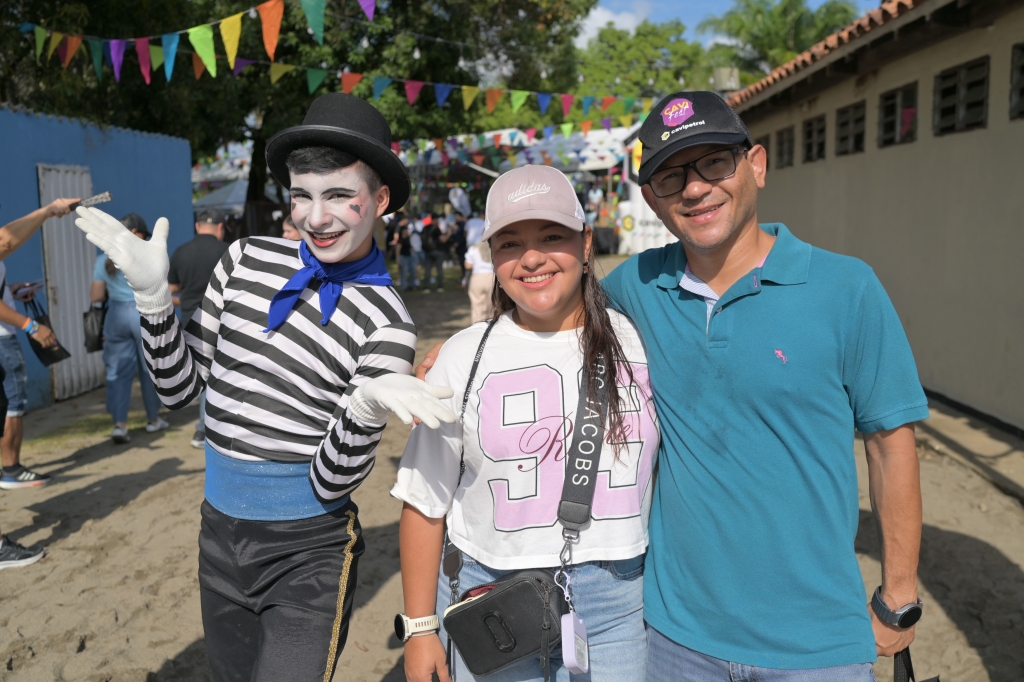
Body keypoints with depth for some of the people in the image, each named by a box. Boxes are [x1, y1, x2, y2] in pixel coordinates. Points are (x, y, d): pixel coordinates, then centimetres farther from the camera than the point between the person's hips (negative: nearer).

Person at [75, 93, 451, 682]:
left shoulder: (386, 322, -15)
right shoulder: (248, 259, -3)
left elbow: (331, 483, -16)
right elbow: (181, 389, 4)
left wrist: (368, 407, -36)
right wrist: (153, 293, -10)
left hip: (308, 554, -4)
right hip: (221, 534, 5)